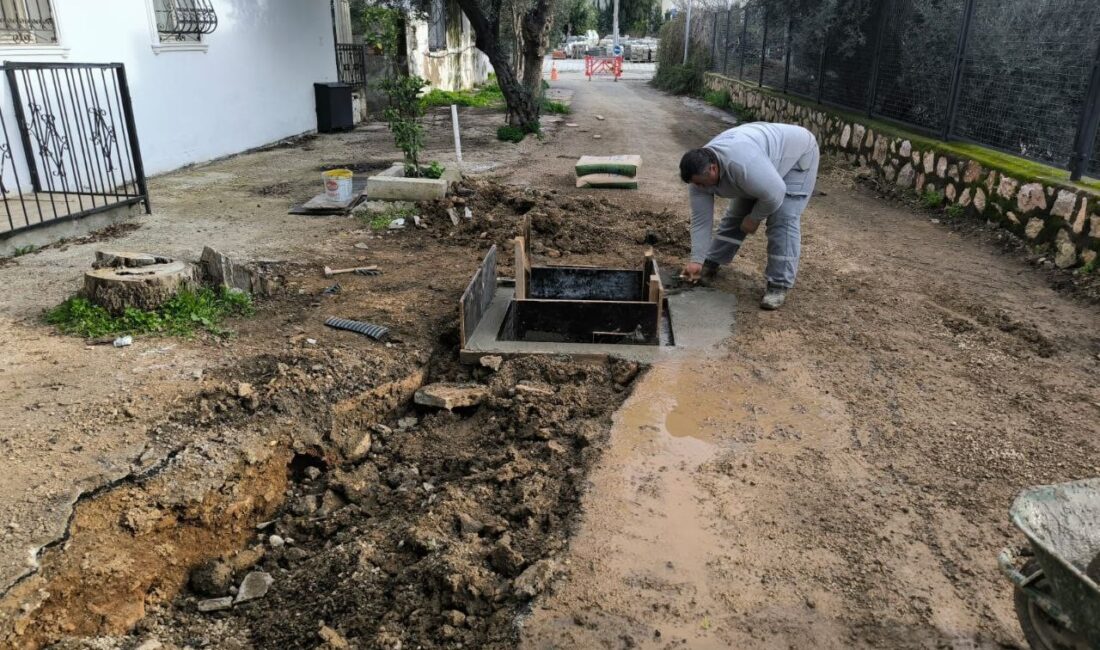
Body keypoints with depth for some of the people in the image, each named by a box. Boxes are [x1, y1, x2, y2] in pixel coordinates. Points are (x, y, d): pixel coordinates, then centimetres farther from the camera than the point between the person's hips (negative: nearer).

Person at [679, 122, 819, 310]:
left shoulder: (741, 163, -43)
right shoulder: (700, 171, -17)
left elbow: (775, 194, -34)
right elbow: (700, 220, -12)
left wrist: (754, 218, -17)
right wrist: (697, 260, -13)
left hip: (797, 154, -7)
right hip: (766, 161, 7)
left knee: (782, 220, -15)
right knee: (737, 214, 8)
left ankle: (779, 285, -11)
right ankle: (712, 264, 21)